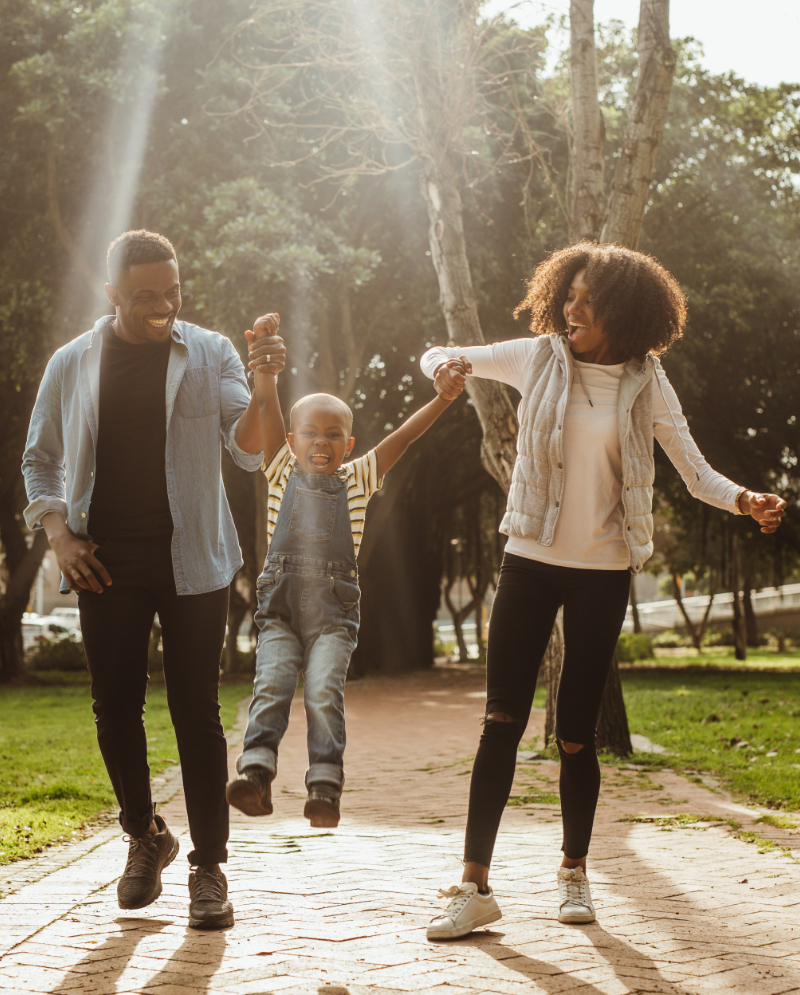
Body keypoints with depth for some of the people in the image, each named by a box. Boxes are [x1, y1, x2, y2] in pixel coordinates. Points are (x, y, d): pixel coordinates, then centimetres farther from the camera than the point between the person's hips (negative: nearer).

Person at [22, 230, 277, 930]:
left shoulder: (209, 354, 2)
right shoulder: (72, 365, 6)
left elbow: (249, 450, -7)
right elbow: (41, 459, 16)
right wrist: (59, 532, 1)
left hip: (191, 560, -2)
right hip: (107, 563, 2)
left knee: (196, 712, -3)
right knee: (116, 708, 5)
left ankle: (208, 867, 4)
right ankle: (145, 835, 28)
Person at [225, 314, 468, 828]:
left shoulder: (356, 481, 13)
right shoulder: (284, 473, 13)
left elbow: (402, 437, 5)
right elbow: (268, 410, 2)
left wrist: (443, 399, -7)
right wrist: (264, 356, -11)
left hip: (334, 612, 0)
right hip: (281, 607, 1)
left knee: (325, 693, -14)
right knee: (271, 686, -14)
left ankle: (325, 786, -16)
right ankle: (257, 773, -21)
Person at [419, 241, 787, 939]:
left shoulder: (645, 382, -1)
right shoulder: (538, 357, 1)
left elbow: (694, 469, 0)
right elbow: (440, 358, 10)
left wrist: (743, 501, -20)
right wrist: (442, 367, -14)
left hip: (603, 571, 0)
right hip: (531, 561, 1)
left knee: (576, 732, 2)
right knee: (503, 720, -6)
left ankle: (575, 874, 22)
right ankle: (476, 886, -3)